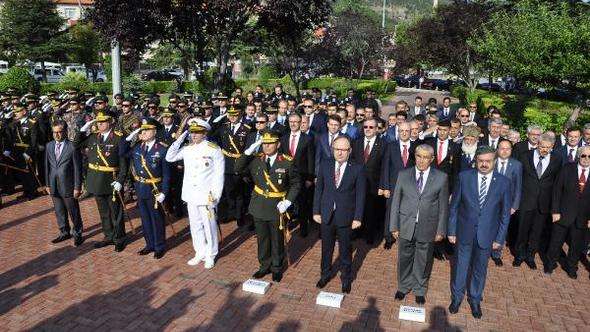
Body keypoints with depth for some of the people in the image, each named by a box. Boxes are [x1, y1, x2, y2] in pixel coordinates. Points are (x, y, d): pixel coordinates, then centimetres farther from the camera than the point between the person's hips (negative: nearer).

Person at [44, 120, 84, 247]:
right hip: (54, 186, 5)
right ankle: (64, 233, 34)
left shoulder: (73, 147, -12)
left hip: (68, 186, -5)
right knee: (59, 212, 17)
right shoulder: (49, 146, 5)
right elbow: (47, 166, 10)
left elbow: (77, 169, -10)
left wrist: (77, 187, -10)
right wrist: (48, 184, 10)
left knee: (74, 212, 7)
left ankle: (77, 234, 23)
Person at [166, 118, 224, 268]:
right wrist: (181, 138, -2)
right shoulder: (187, 148, 7)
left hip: (206, 195, -5)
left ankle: (210, 255, 20)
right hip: (190, 194, 5)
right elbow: (169, 157, 2)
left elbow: (219, 174, -8)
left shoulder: (214, 149, -7)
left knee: (209, 226, 5)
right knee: (195, 225, 14)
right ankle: (200, 253, 29)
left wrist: (215, 195, -13)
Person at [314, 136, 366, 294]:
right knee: (326, 248, 18)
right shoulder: (325, 165, -2)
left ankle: (346, 278, 35)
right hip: (326, 215, 2)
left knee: (345, 249, 14)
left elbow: (360, 195, -8)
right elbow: (318, 189, 3)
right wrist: (316, 211, 1)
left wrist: (358, 217, -9)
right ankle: (325, 273, 40)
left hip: (345, 216, -2)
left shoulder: (357, 169, -10)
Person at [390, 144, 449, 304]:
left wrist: (441, 230, -2)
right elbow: (395, 202, 3)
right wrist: (394, 226, 1)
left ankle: (420, 290, 36)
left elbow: (443, 206, -1)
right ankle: (403, 286, 37)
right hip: (406, 226, 1)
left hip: (427, 228, -1)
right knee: (404, 258, 14)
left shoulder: (441, 178, -4)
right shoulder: (403, 175, 0)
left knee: (423, 261, 13)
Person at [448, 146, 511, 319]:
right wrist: (451, 231, -2)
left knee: (480, 269, 17)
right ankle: (456, 296, 36)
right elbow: (454, 206, -3)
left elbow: (505, 213, -1)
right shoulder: (464, 177, -10)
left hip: (487, 235, 1)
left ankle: (475, 299, 39)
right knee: (461, 266, 14)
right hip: (464, 232, 0)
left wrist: (499, 238, -1)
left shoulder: (503, 182, -8)